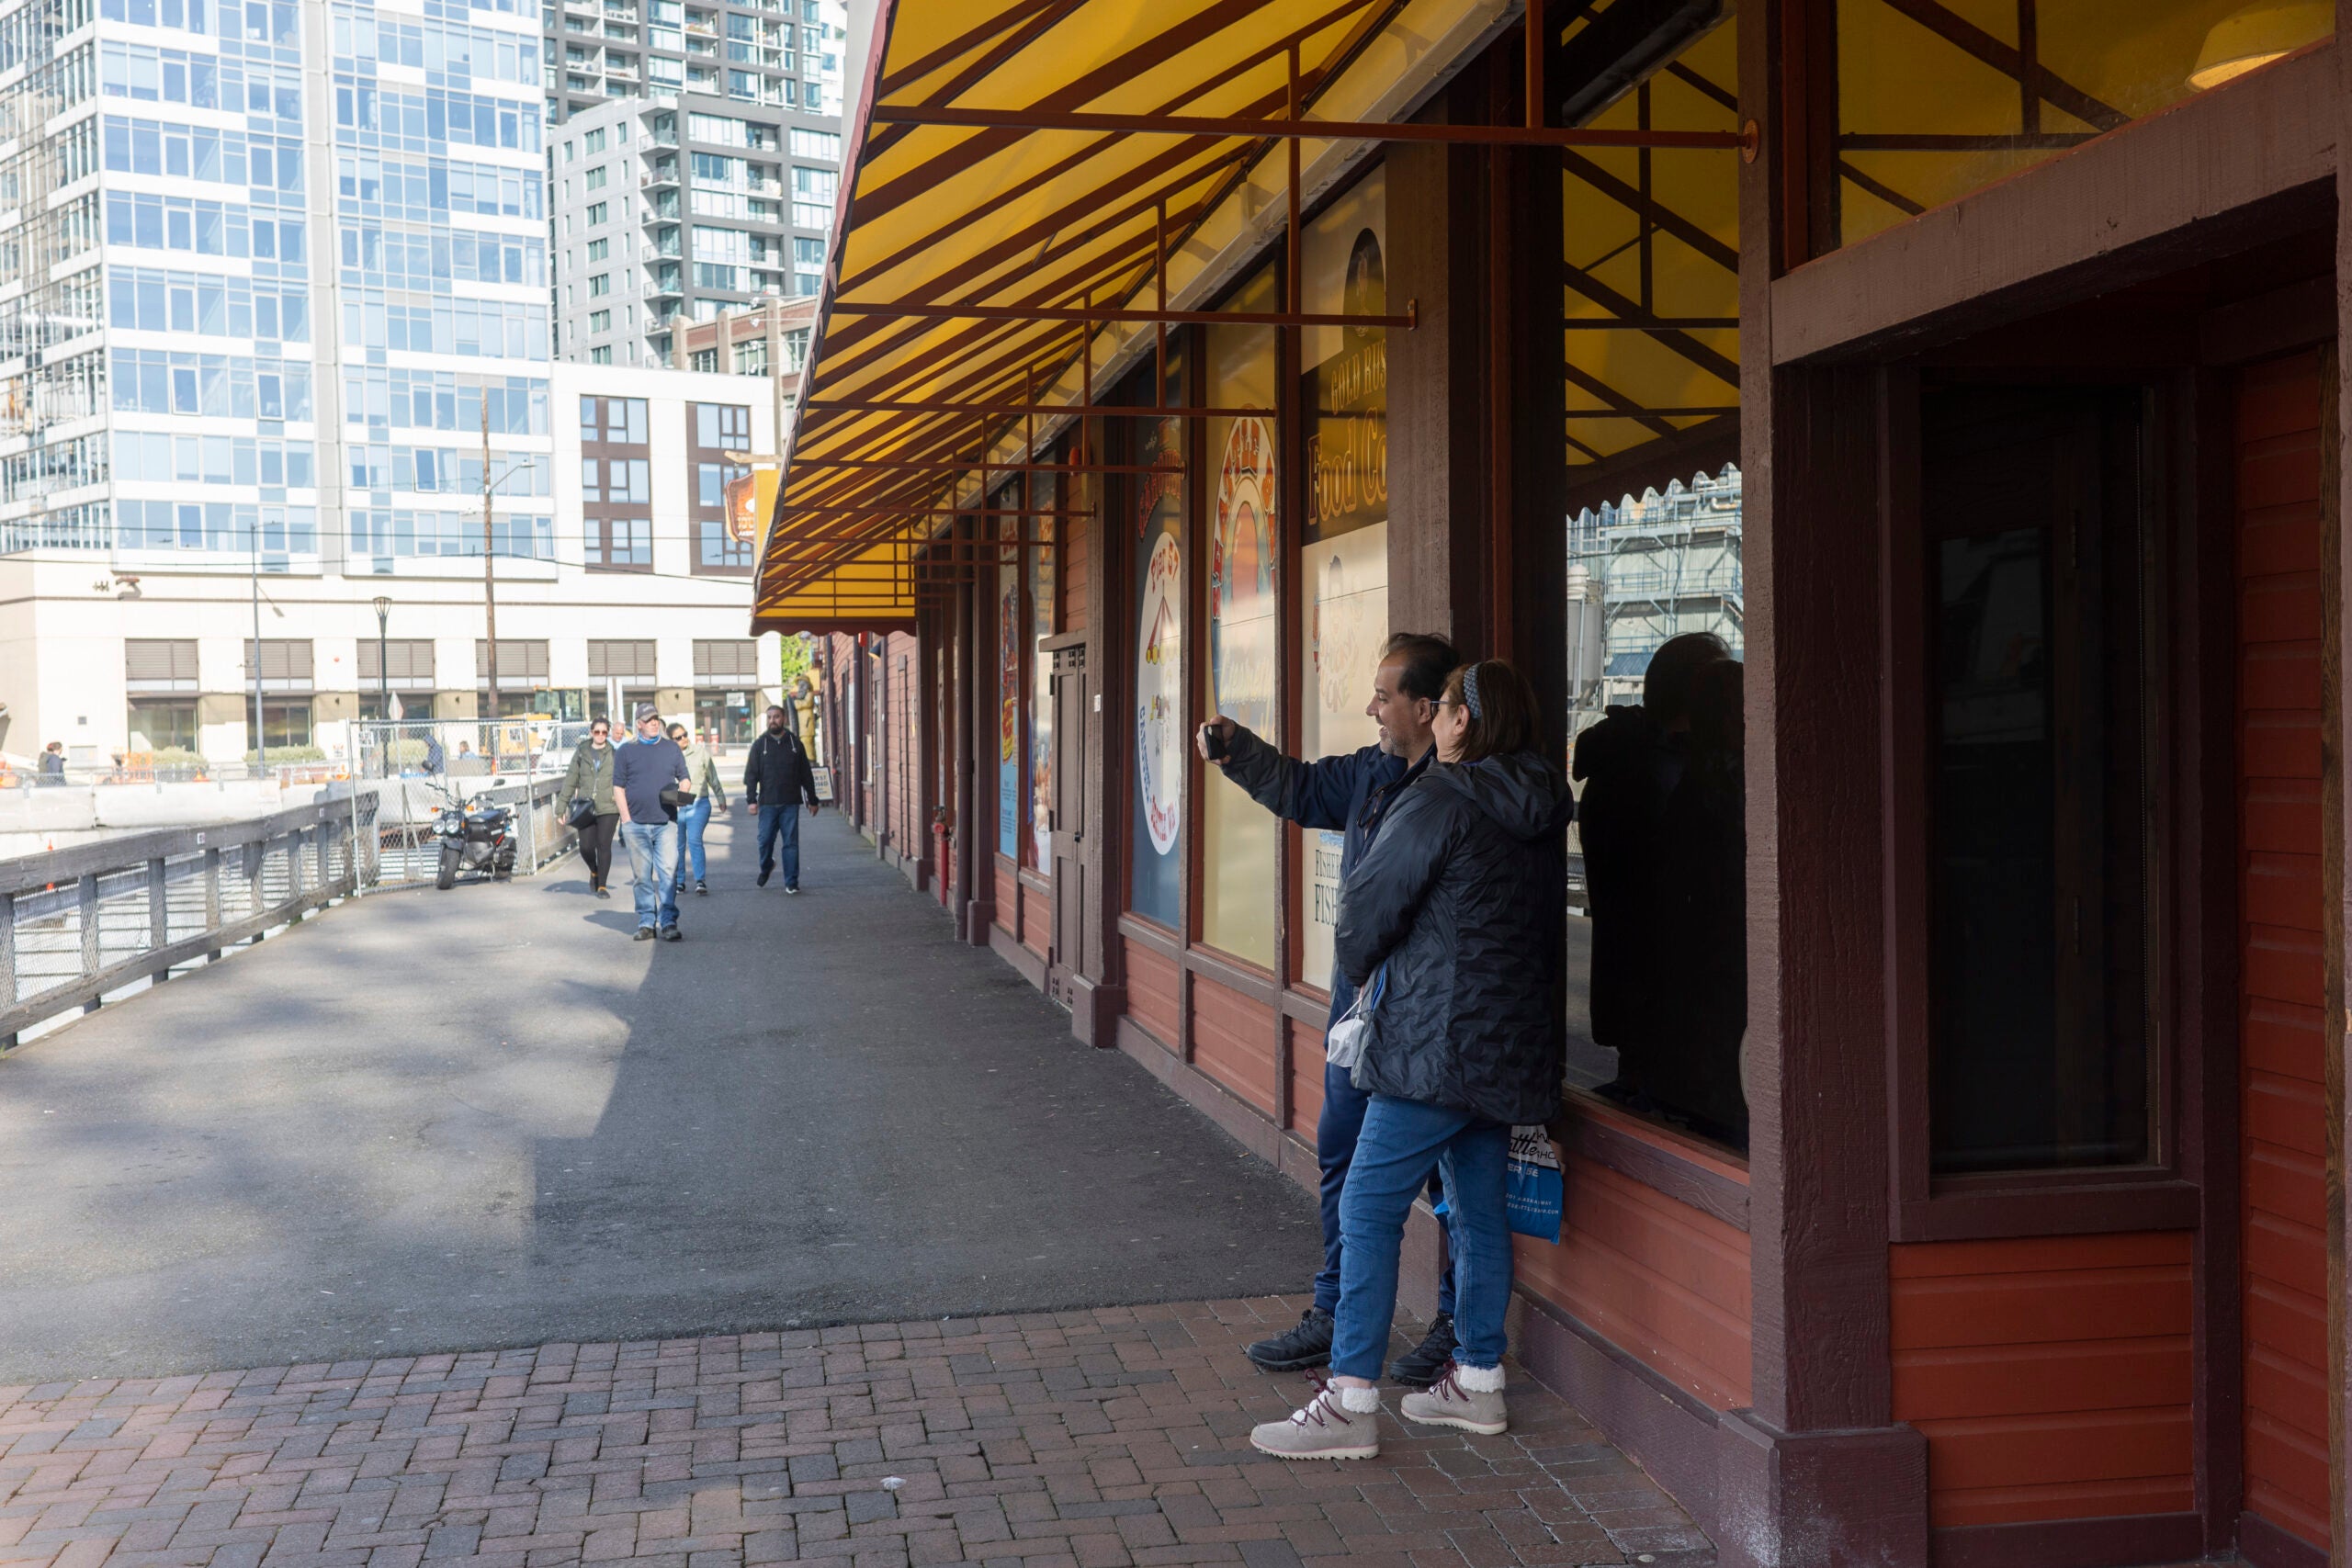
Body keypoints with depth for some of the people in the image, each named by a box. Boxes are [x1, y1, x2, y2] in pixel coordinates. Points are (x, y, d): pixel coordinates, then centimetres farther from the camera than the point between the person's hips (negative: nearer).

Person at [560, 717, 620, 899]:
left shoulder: (614, 753, 3)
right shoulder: (581, 753, 8)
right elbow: (571, 780, 10)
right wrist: (562, 805, 7)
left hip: (608, 808, -2)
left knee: (604, 846, -4)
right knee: (586, 847, -1)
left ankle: (602, 886, 8)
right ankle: (594, 872, 31)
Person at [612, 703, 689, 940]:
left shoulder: (672, 748, 13)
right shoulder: (625, 751, 8)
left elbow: (683, 778, 18)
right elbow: (618, 787, 6)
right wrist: (626, 818, -3)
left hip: (666, 822, 0)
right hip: (636, 823, 0)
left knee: (668, 872, -9)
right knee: (642, 876, 4)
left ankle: (668, 921, -7)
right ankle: (646, 922, 10)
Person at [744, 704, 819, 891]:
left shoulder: (795, 743, 8)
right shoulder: (760, 744, 5)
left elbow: (806, 774, 11)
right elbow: (751, 774, 2)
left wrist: (812, 800, 11)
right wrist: (751, 799, -9)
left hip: (790, 803, 0)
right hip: (767, 803, 0)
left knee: (791, 843, -1)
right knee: (765, 840, 2)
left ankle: (791, 882, 3)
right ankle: (765, 867, 32)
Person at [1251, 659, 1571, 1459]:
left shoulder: (1440, 802, -13)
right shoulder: (1543, 814, 11)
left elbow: (1368, 904, -8)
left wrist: (1359, 968, 13)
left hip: (1439, 1040, -9)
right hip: (1513, 1043, 9)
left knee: (1369, 1208, -6)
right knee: (1480, 1209, 15)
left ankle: (1350, 1401, -7)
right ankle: (1477, 1379, 24)